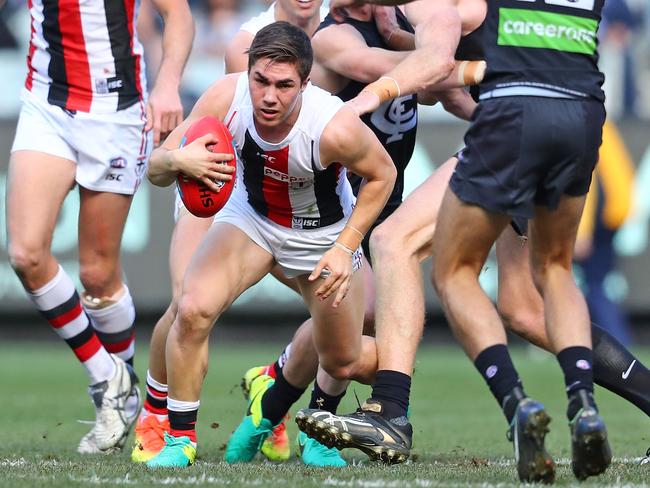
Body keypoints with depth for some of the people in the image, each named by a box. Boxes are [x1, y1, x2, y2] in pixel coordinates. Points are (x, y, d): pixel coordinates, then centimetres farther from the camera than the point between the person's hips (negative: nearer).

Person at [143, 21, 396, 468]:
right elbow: (155, 170, -19)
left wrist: (346, 247, -19)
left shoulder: (335, 127, -35)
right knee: (193, 309, -23)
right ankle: (180, 440, -8)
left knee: (345, 364, 5)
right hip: (251, 217, 1)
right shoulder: (226, 99, -29)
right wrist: (177, 160, -43)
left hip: (323, 233, -1)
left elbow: (382, 174, -14)